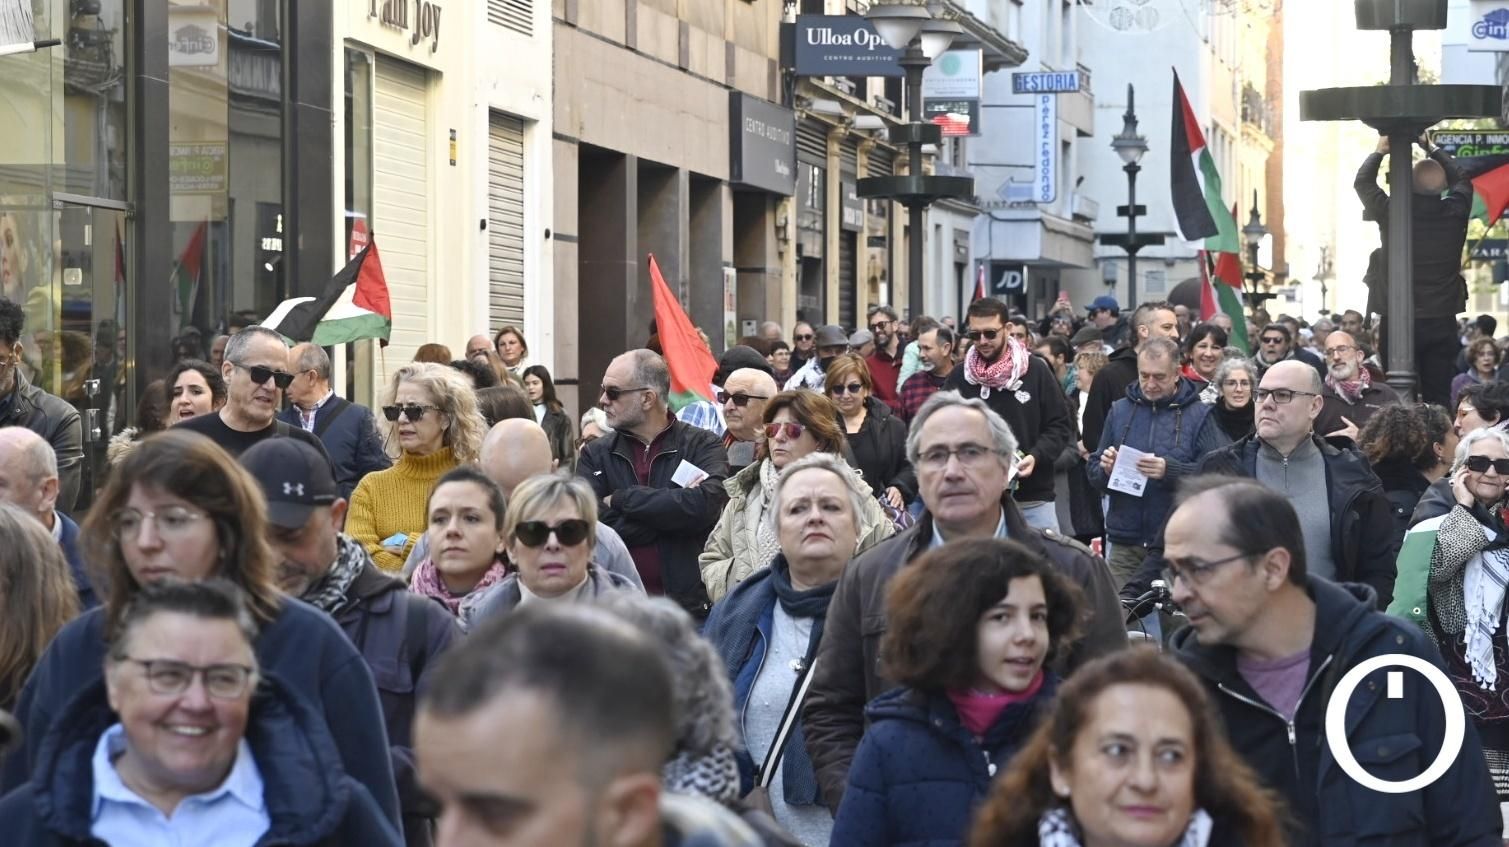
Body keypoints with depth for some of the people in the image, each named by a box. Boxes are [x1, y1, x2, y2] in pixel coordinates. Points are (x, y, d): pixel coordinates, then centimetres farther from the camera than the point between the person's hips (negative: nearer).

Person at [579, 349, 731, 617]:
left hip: (690, 605, -2)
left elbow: (704, 506, -16)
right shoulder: (596, 455, 9)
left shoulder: (703, 445, 3)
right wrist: (675, 506, -12)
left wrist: (621, 498, -8)